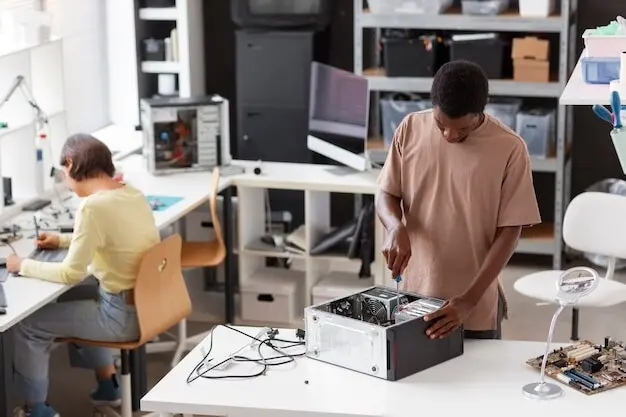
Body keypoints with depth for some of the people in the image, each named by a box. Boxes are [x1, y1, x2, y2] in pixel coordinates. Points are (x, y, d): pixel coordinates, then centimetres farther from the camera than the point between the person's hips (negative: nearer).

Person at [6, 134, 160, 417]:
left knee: (28, 324, 6)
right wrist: (63, 240, 21)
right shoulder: (131, 193, 2)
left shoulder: (93, 206, -23)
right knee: (73, 300, 34)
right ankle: (107, 386, 41)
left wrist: (22, 265, -6)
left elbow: (70, 275, -19)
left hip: (126, 314, -8)